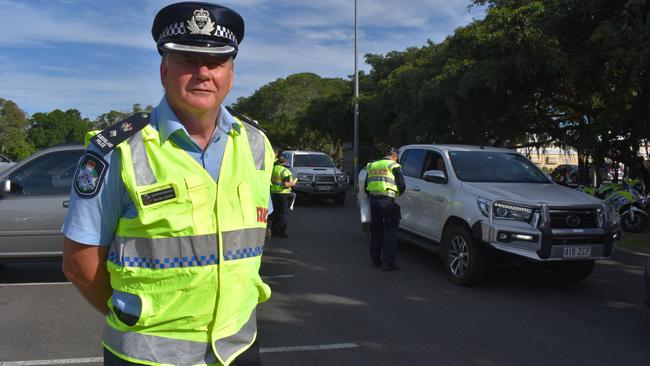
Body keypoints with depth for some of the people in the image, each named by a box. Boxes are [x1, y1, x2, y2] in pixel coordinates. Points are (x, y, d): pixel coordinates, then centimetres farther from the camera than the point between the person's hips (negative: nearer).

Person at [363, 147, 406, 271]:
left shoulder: (372, 166, 17)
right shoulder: (393, 166, 0)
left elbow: (366, 186, 20)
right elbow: (402, 185, -2)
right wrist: (397, 195, 16)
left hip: (373, 200, 5)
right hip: (388, 201, -5)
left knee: (375, 230, 15)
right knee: (390, 231, 0)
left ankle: (375, 260, 21)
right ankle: (389, 262, -3)